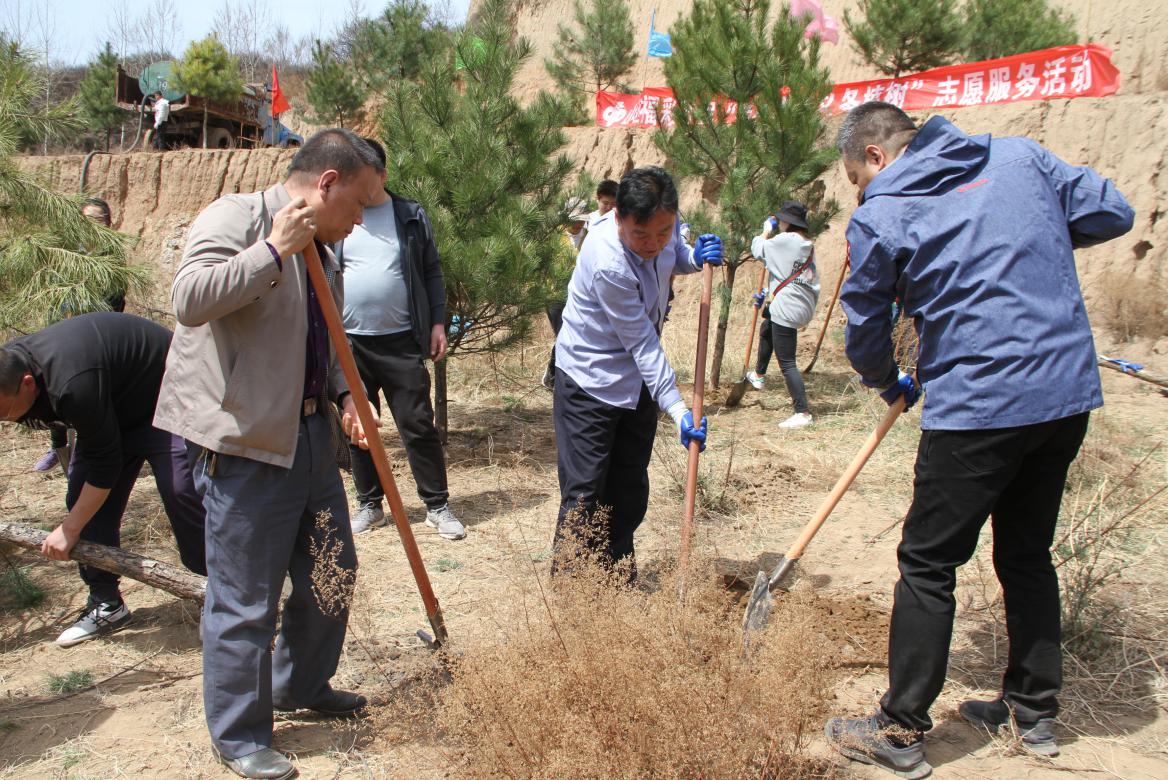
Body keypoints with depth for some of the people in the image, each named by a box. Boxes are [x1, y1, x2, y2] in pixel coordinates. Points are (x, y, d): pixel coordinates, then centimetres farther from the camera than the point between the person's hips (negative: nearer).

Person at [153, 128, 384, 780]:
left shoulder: (322, 252, 15)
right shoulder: (236, 218, -11)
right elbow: (190, 299, -28)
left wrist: (345, 393, 7)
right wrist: (275, 249, -24)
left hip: (312, 434, 9)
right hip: (244, 441, -9)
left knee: (333, 573, 19)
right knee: (245, 600, 2)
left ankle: (302, 686, 41)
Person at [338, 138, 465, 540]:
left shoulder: (411, 216, 4)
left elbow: (432, 273, 8)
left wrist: (438, 322, 0)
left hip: (402, 341, -1)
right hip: (349, 342, 2)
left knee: (418, 425, 0)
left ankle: (437, 506, 11)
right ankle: (370, 504, 25)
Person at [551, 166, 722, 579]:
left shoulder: (663, 224, -10)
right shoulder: (607, 263, -32)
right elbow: (642, 344, -27)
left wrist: (695, 257, -8)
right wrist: (677, 409, -26)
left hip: (639, 381, 8)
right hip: (590, 383, -7)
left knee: (630, 491, 14)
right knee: (583, 494, -4)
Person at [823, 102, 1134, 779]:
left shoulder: (881, 218, -6)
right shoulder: (1021, 157, 8)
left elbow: (866, 336, 2)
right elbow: (1112, 214, 13)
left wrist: (893, 387, 21)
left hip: (977, 407, -6)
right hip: (1071, 394, 7)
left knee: (928, 566, 5)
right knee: (1028, 552, 20)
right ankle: (1034, 711, 33)